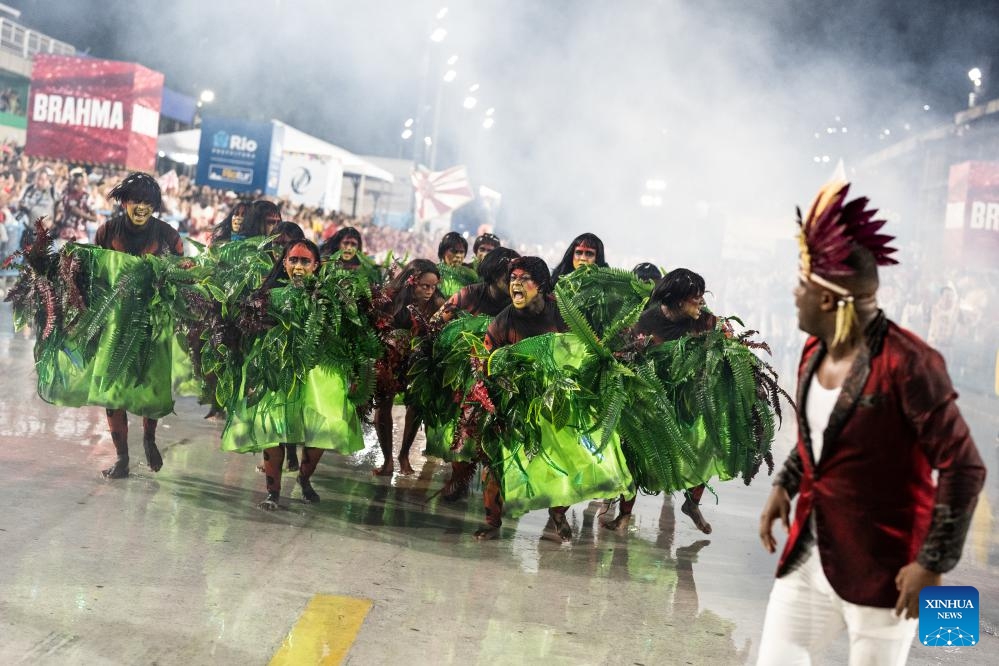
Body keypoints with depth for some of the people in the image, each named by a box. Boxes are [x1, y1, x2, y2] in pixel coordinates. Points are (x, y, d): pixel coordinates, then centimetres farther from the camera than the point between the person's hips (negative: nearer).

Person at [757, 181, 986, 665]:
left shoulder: (907, 365, -21)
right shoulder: (815, 351, 4)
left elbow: (964, 469, -19)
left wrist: (933, 563, -18)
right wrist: (785, 485, 8)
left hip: (881, 571, -7)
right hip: (808, 558, 7)